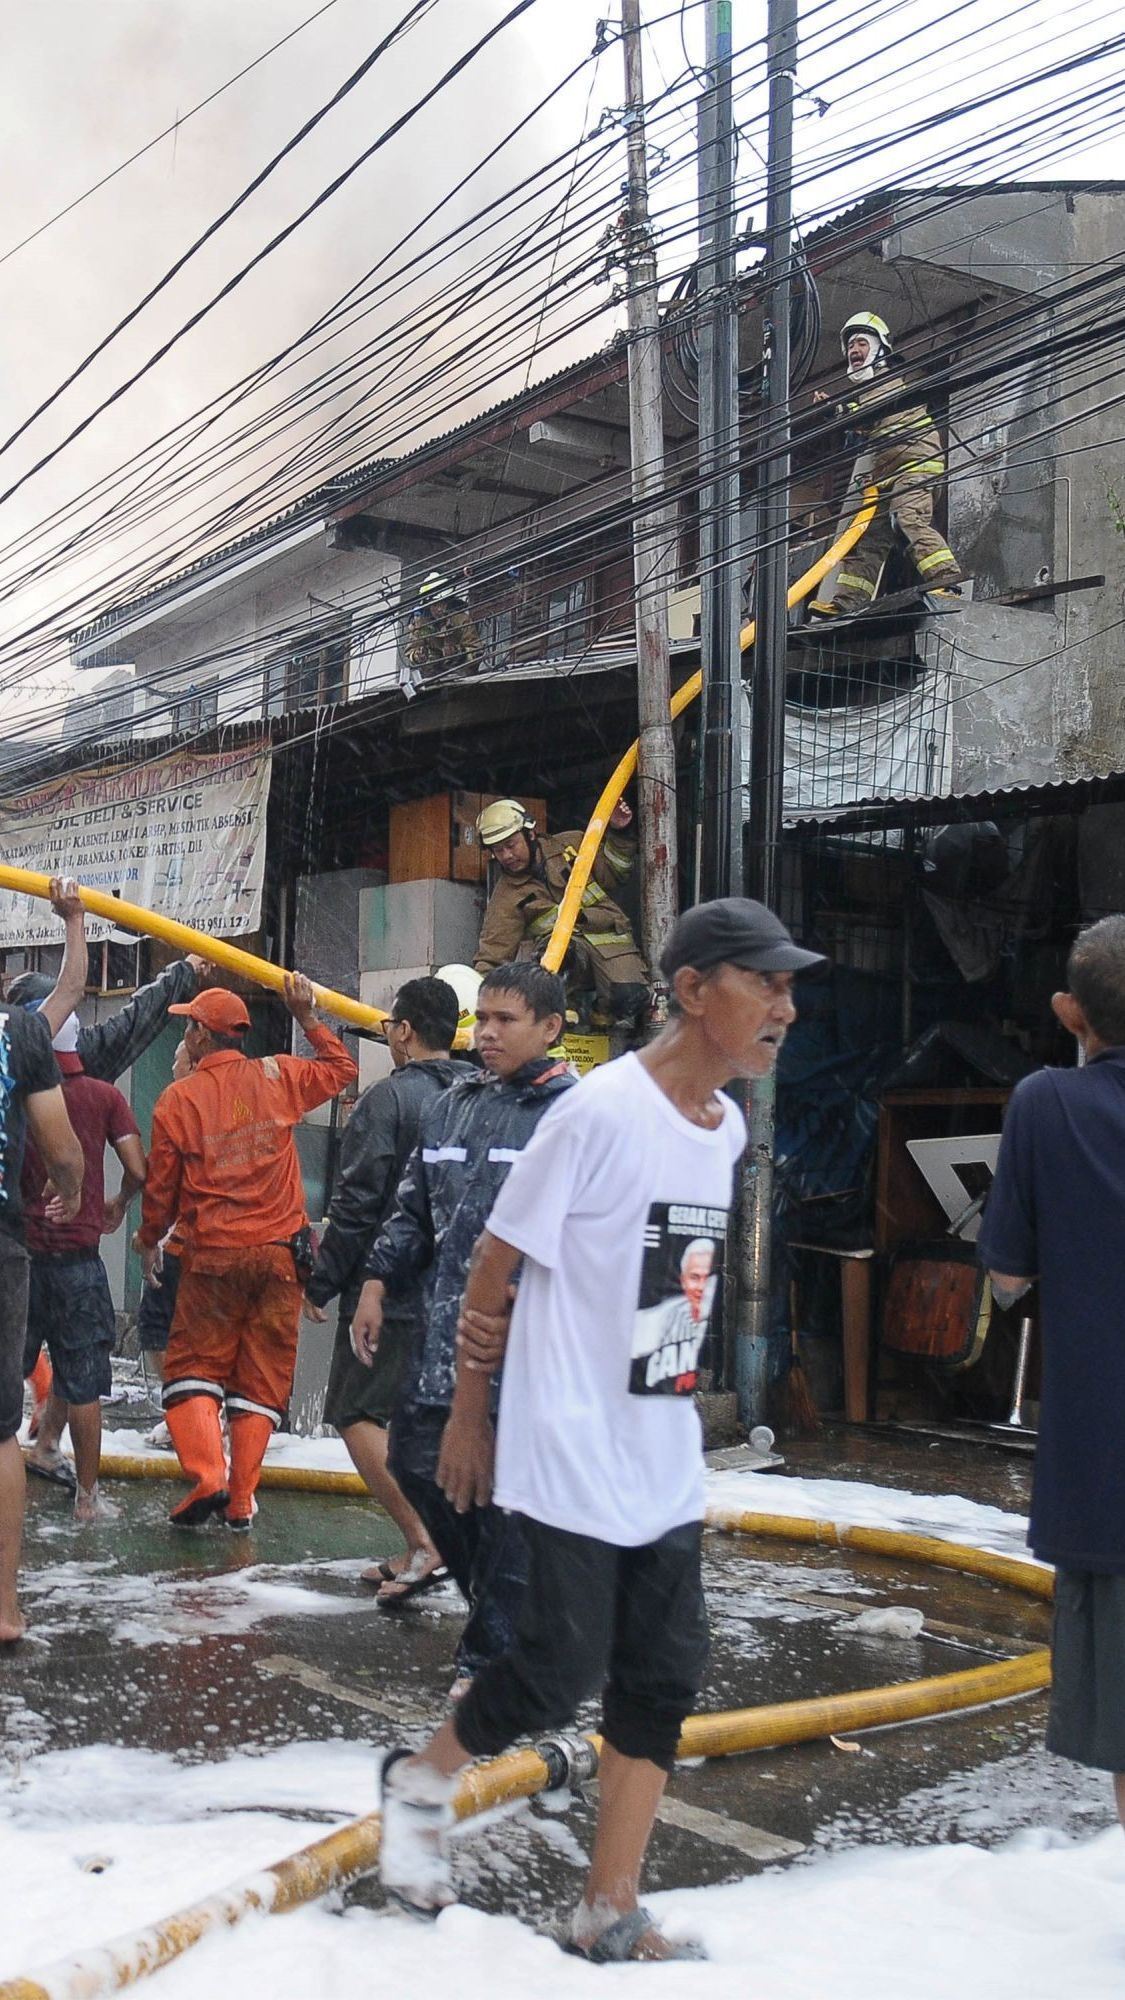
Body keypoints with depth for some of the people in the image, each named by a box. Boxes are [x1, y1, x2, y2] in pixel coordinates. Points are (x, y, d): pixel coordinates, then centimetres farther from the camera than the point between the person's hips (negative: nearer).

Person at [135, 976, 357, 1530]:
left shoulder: (178, 1099, -5)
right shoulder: (279, 1077, 0)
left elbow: (161, 1186, 2)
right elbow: (341, 1069, 19)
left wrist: (148, 1240, 19)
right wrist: (307, 1017, 24)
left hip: (212, 1256, -2)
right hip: (280, 1253, 2)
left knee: (193, 1366, 11)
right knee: (263, 1376, 8)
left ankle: (207, 1476, -6)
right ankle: (241, 1501, 9)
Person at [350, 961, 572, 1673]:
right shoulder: (452, 1108, 13)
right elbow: (413, 1211, 21)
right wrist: (379, 1285, 14)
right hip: (444, 1334, 7)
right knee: (419, 1463, 14)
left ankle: (492, 1652, 16)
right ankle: (495, 1593, 37)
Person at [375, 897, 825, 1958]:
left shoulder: (728, 1125, 6)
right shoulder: (600, 1111, -17)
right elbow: (496, 1259, -10)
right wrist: (468, 1414, -5)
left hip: (667, 1457, 8)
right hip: (569, 1450, -7)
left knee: (662, 1680, 8)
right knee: (563, 1667, -2)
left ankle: (610, 1914, 22)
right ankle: (420, 1780, 27)